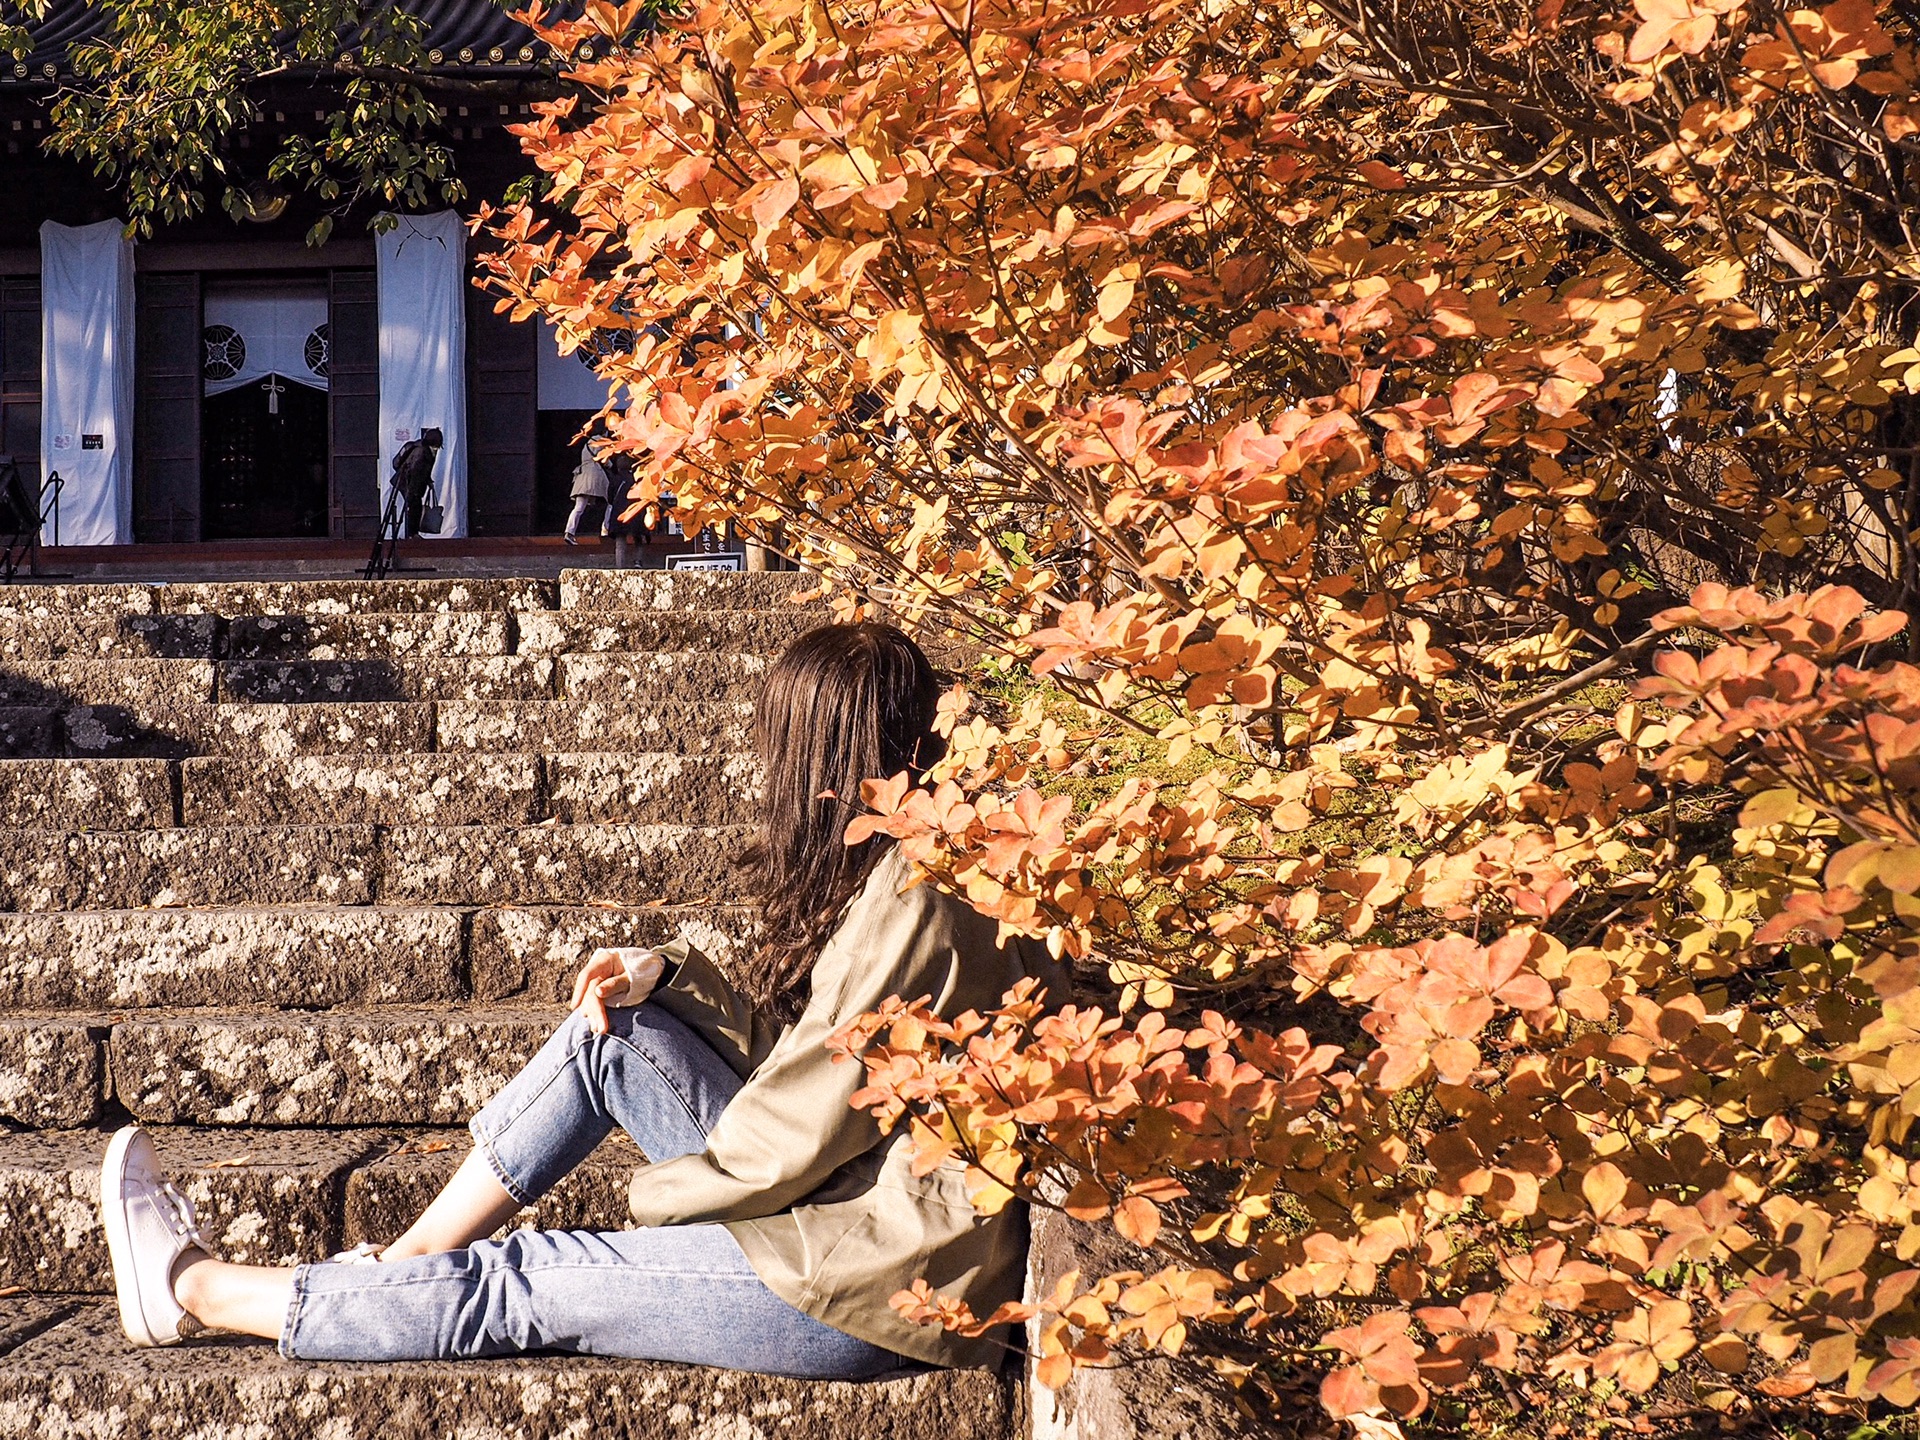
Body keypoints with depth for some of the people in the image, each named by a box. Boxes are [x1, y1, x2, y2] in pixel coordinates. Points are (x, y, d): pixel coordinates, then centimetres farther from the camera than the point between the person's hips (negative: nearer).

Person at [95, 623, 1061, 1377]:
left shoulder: (911, 899, -21)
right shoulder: (896, 869, 11)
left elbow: (791, 1138, -20)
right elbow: (791, 1033, 15)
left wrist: (655, 1191, -3)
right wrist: (663, 975, 0)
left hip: (882, 1284, -9)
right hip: (828, 1204, 9)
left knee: (516, 1285, -3)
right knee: (613, 1032, 5)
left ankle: (193, 1290, 12)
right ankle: (407, 1265, 13)